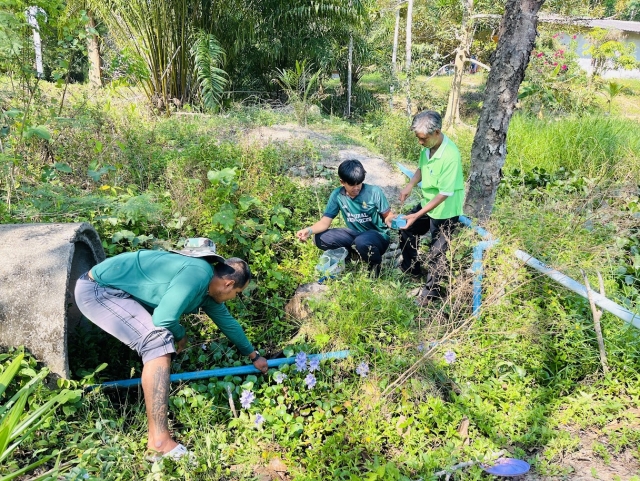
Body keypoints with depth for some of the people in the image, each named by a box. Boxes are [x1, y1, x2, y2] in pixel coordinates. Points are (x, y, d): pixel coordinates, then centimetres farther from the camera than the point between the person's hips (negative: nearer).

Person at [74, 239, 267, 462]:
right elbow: (163, 318, -25)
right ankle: (159, 442, -25)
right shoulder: (198, 274, -21)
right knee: (159, 341, -23)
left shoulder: (208, 286, 9)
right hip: (97, 290, -10)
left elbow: (227, 322, 23)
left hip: (110, 288, 10)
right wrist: (180, 336, -2)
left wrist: (253, 355, 34)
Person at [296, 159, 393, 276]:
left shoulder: (374, 192, -17)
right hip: (354, 233, 4)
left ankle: (376, 264, -6)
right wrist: (309, 230, -29)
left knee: (362, 241, -40)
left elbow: (388, 216, -10)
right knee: (320, 238, -15)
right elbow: (325, 221, -9)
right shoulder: (337, 195, -8)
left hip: (378, 236, -4)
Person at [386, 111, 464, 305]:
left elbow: (445, 194, -29)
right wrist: (410, 186, -8)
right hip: (427, 203, 8)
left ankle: (431, 291, 28)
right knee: (406, 230, 21)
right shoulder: (427, 147, -9)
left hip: (445, 211, -8)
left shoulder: (450, 156, -32)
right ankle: (411, 268, 44)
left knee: (436, 252, 7)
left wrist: (417, 215, -29)